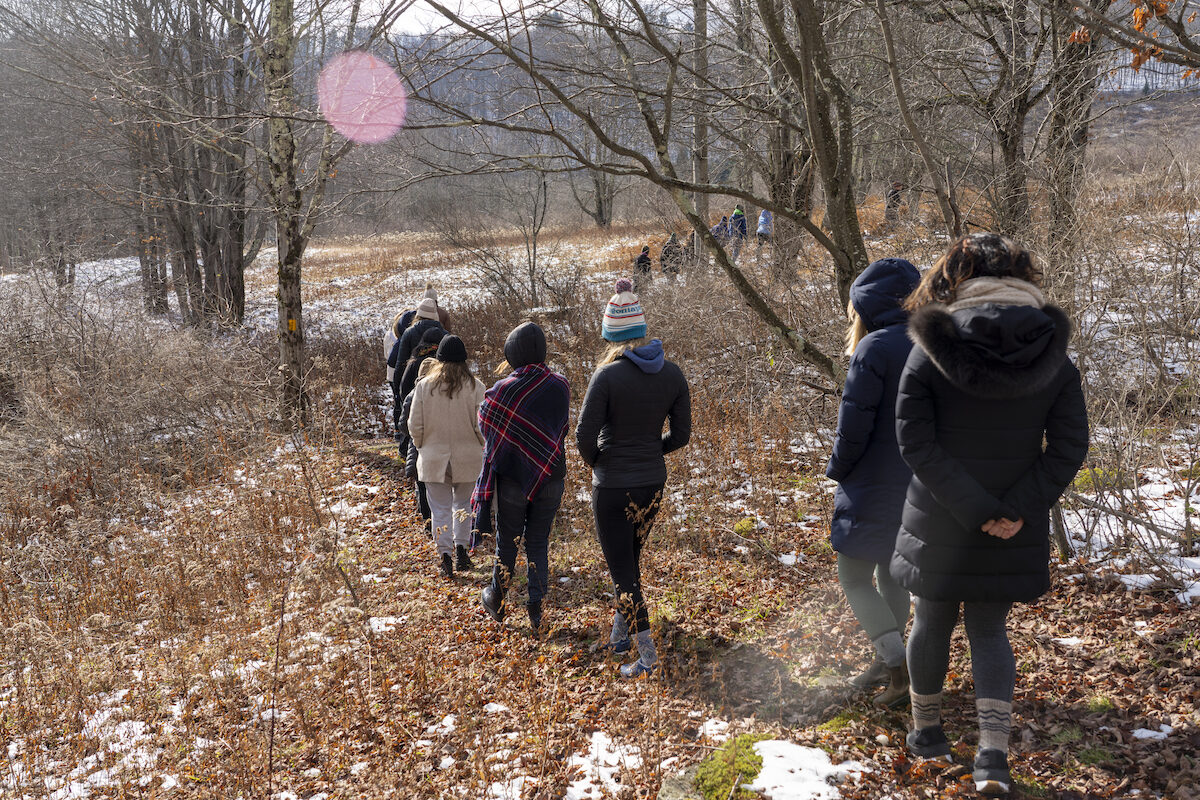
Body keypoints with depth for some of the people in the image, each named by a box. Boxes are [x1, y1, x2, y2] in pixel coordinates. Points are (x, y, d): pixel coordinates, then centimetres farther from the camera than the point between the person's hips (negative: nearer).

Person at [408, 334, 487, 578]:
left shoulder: (424, 385, -6)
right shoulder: (475, 386, -10)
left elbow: (415, 425, -3)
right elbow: (482, 426, -9)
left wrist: (422, 446, 14)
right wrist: (480, 446, 11)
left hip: (434, 457, 0)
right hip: (467, 457, 0)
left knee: (441, 508, 8)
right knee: (462, 504, 19)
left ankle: (446, 556, 3)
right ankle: (461, 549, 15)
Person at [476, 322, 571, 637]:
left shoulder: (503, 390, -17)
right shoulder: (560, 386, -7)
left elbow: (487, 429, -7)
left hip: (513, 480, -2)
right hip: (551, 479, 2)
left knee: (507, 543, 16)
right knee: (538, 543, 14)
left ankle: (497, 602, 36)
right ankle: (536, 611, 14)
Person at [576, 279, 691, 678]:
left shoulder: (608, 375, -17)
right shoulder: (672, 374, -2)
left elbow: (585, 435, -17)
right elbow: (681, 434, 3)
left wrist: (596, 464, 2)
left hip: (613, 486, -5)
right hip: (653, 483, 5)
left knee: (622, 569, 3)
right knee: (631, 558, 24)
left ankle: (647, 655, 1)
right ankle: (619, 633, 36)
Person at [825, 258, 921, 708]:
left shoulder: (873, 349, -19)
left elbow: (854, 423, -18)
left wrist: (838, 469, -2)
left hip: (874, 486, -8)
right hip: (919, 482, 8)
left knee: (854, 578, 3)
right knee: (893, 571, 21)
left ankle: (902, 671, -4)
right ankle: (887, 659, 33)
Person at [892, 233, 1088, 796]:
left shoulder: (929, 350, -10)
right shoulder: (1053, 356, -2)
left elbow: (916, 441, -15)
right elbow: (1068, 448, -7)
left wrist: (977, 510, -15)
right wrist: (1018, 510, -12)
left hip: (938, 524, -1)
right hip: (1015, 531, 2)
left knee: (933, 623, 18)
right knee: (988, 629, 15)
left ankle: (926, 732, 35)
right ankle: (994, 754, 3)